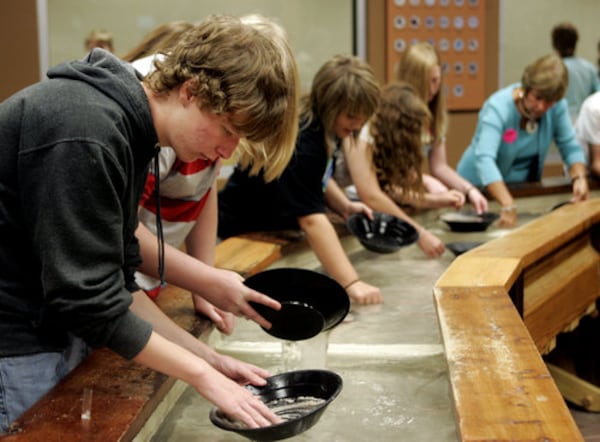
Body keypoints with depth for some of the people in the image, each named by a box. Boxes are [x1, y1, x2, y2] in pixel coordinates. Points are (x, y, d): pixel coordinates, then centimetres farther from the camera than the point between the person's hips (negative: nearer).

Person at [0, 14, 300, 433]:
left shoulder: (130, 128, 5)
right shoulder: (86, 130, -25)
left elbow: (114, 282, 6)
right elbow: (90, 301, -25)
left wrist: (206, 356, -1)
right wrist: (203, 374, -18)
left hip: (54, 331, 9)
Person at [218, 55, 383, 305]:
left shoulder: (322, 126, -4)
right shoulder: (300, 141, -32)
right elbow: (312, 219, -41)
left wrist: (344, 206, -5)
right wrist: (351, 283, -48)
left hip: (278, 227, 9)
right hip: (244, 234, -9)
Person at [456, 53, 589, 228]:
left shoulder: (556, 106, -9)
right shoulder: (498, 108, -24)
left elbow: (570, 147, -1)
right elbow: (484, 159, -37)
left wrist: (579, 178, -22)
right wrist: (508, 205, -48)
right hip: (482, 188, -4)